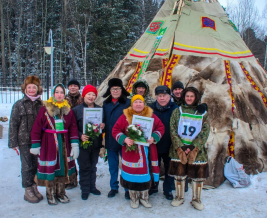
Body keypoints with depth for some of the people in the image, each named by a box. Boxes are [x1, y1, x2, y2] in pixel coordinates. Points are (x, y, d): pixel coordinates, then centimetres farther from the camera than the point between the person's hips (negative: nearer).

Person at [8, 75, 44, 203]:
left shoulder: (41, 105, 5)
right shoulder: (19, 105, -2)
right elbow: (13, 124, -2)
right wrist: (13, 143, -5)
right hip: (24, 141, -3)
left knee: (37, 165, 10)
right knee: (27, 166, 3)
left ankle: (34, 187, 26)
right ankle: (28, 190, 18)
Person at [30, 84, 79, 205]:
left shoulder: (68, 109, 4)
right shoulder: (45, 108, -6)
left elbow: (73, 127, 1)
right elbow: (36, 128, -5)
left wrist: (75, 144, -5)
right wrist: (35, 145, -6)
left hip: (64, 143, 3)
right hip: (48, 144, -3)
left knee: (63, 166, 10)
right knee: (50, 168, 3)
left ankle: (61, 193, 26)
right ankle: (50, 194, 21)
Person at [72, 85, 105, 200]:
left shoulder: (100, 109, 8)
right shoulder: (77, 110, -2)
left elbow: (104, 123, 14)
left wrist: (103, 126, -9)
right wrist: (80, 136, -19)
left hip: (96, 143, 3)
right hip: (83, 143, -3)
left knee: (93, 166, 14)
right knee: (84, 167, 4)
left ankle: (92, 187, 28)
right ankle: (85, 189, 17)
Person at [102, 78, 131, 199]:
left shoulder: (128, 103, -7)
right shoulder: (106, 104, 8)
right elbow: (104, 120, 14)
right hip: (110, 140, 4)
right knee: (112, 165, 16)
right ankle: (114, 187, 32)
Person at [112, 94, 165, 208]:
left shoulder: (151, 115, 4)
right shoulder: (125, 116, -1)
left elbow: (161, 127, 7)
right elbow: (116, 130, 0)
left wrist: (154, 137, -10)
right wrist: (124, 139, -17)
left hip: (147, 152, 2)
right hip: (131, 151, -2)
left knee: (146, 173, 10)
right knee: (132, 174, 5)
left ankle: (144, 197, 30)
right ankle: (134, 198, 26)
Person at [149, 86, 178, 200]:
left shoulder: (175, 109, -9)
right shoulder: (151, 109, -4)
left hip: (170, 146, -1)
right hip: (154, 145, 2)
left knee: (169, 169, 13)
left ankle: (168, 190, 32)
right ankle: (153, 187, 38)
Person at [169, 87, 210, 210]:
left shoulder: (203, 113, 6)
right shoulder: (177, 111, 6)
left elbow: (205, 132, -1)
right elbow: (173, 130, -1)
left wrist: (194, 147, -13)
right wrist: (180, 146, -13)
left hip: (197, 149, 0)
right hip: (178, 149, 0)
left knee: (198, 175, 5)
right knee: (179, 174, 7)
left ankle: (196, 199, 24)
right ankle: (179, 197, 26)